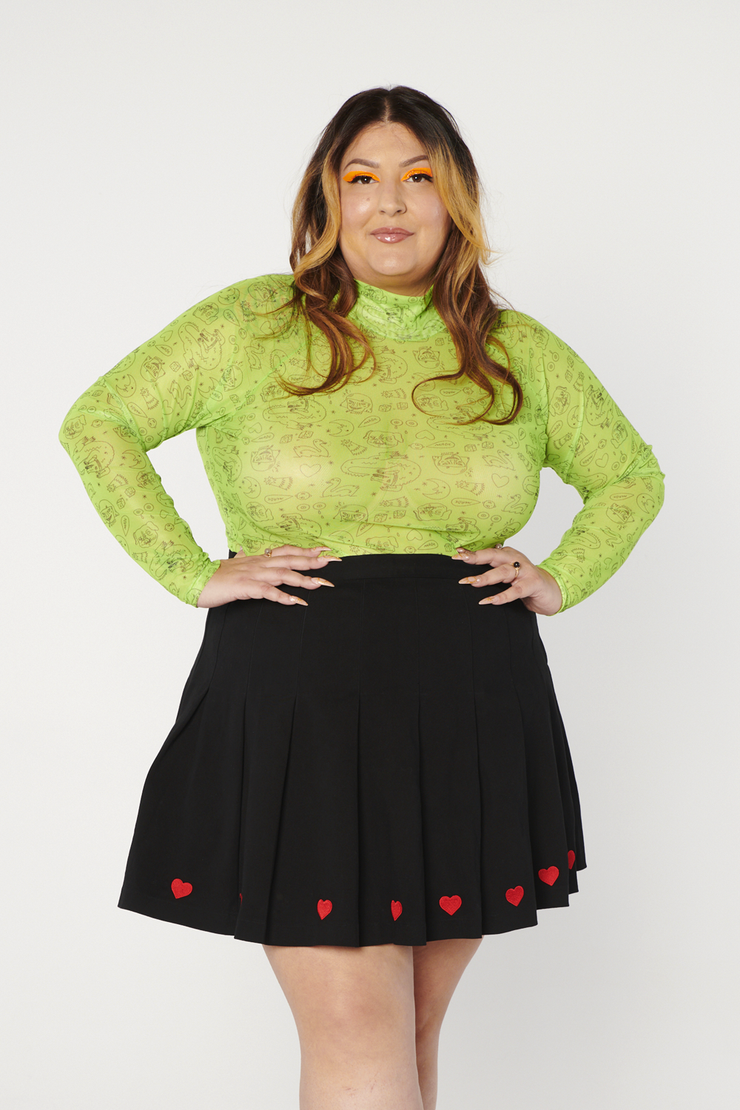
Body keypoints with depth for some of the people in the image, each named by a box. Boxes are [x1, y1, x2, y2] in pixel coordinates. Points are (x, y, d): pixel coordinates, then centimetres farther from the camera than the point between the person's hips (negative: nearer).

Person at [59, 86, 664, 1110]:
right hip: (297, 715, -3)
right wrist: (190, 572, -3)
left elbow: (631, 477, 22)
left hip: (473, 719, 3)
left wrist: (562, 580, 6)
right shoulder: (252, 327, 2)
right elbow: (97, 425, 6)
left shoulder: (521, 354, 9)